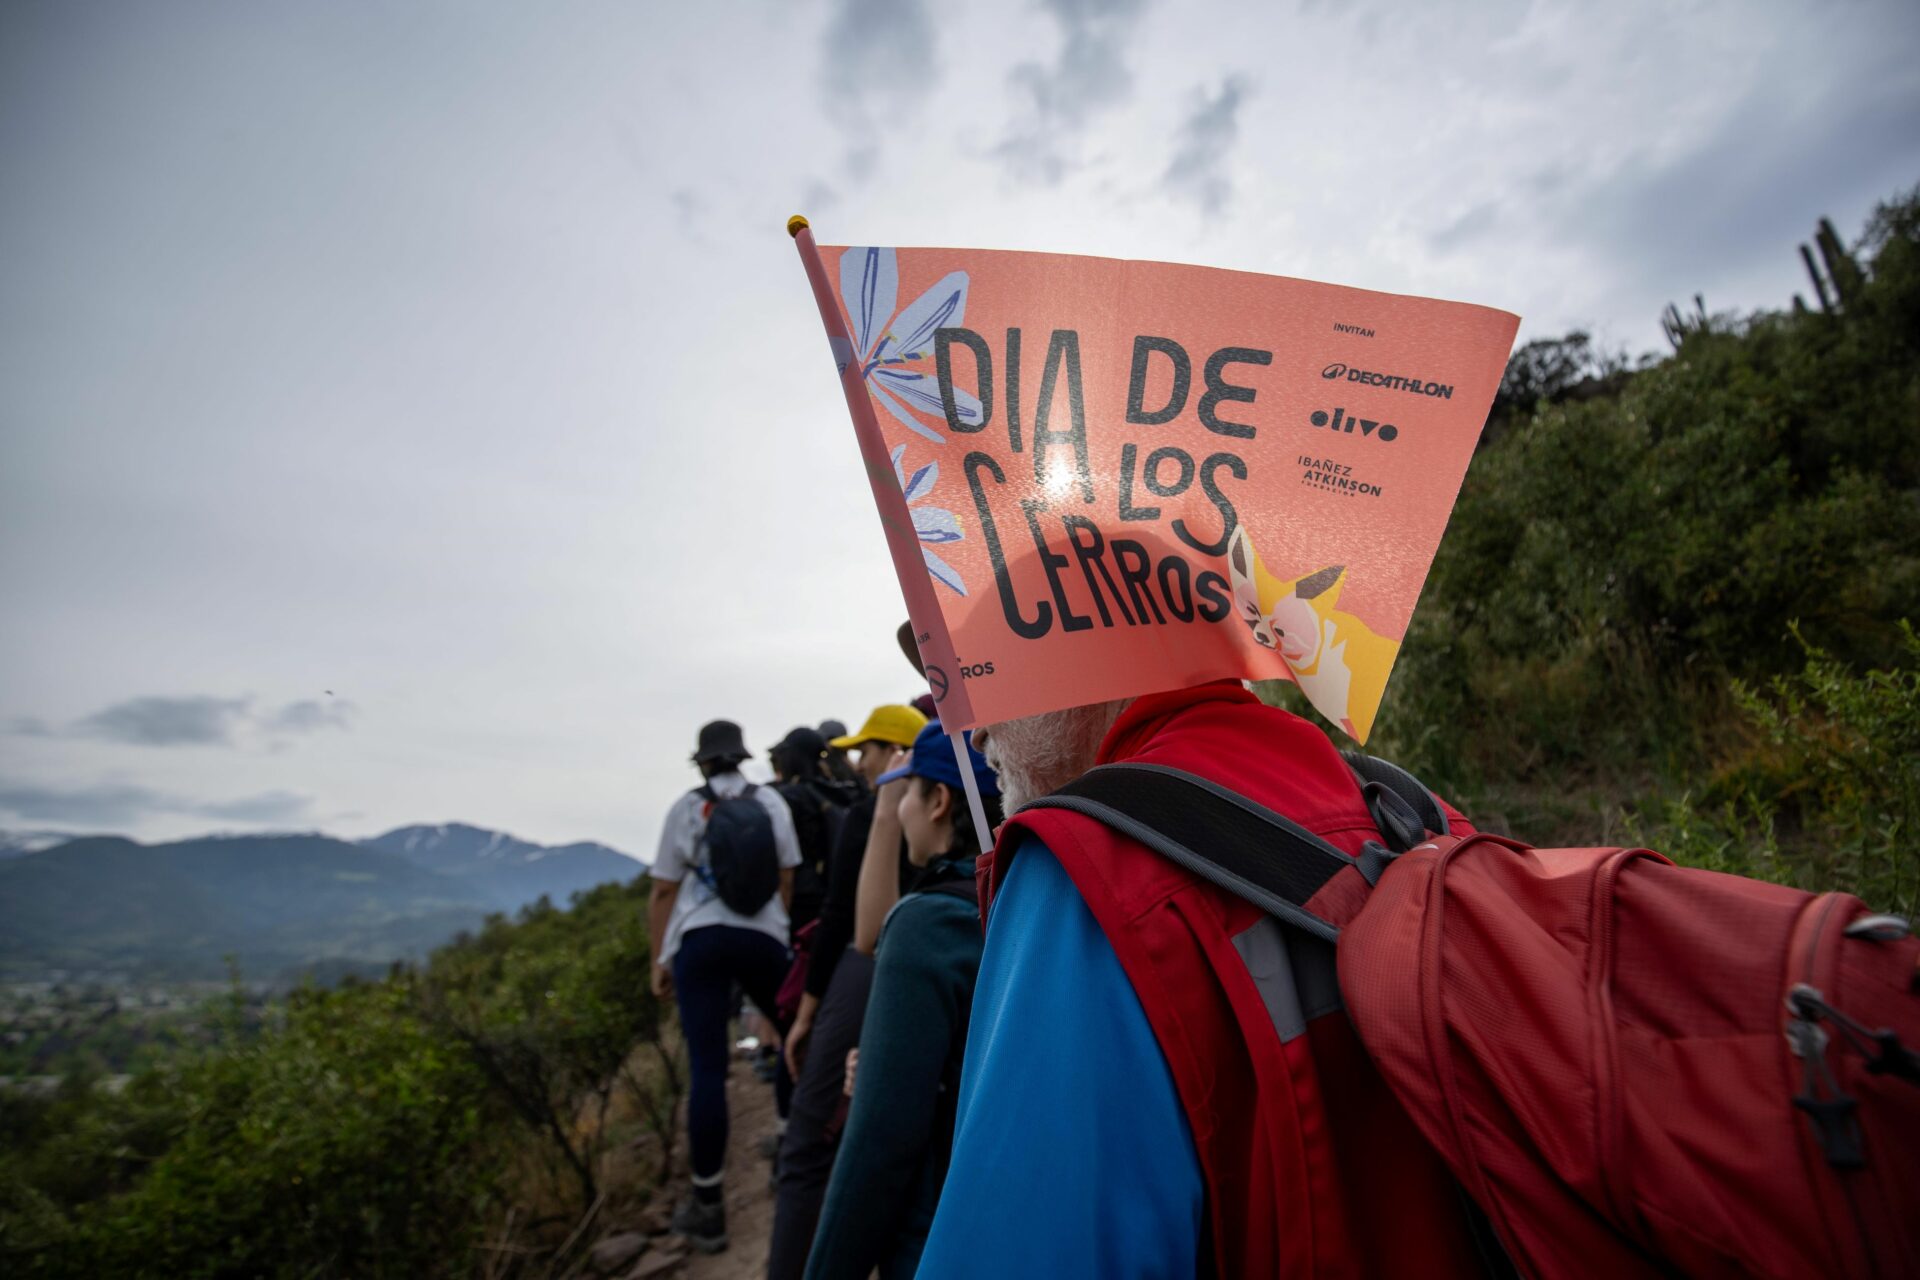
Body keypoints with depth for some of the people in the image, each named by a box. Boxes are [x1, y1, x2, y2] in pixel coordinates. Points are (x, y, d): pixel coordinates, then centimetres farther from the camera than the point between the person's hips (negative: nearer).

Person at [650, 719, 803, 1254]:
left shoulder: (686, 807, 3)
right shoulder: (770, 801, 6)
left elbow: (663, 892, 4)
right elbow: (787, 878, 9)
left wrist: (659, 960, 11)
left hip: (699, 939, -1)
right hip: (762, 937, 1)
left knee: (706, 1069, 2)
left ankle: (708, 1206, 8)